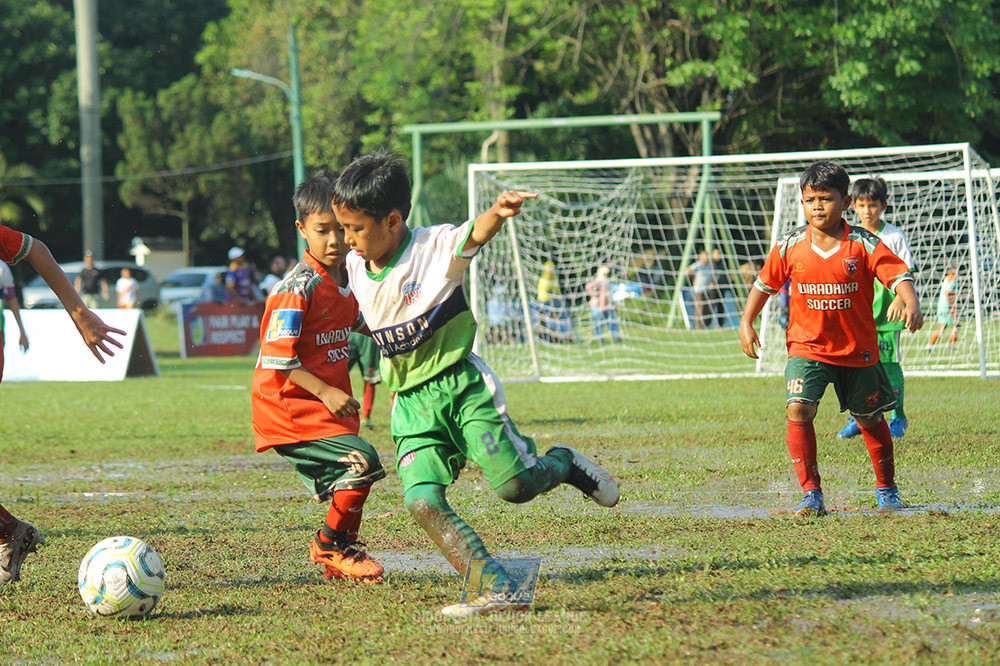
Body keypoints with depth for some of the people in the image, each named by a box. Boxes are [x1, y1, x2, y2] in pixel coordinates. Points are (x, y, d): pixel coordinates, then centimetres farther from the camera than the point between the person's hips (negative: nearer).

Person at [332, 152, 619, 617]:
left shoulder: (435, 248, -13)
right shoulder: (355, 267, 4)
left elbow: (475, 234, -34)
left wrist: (498, 213, -55)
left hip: (461, 386, -5)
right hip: (411, 403, 5)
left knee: (514, 485, -15)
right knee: (421, 501, -17)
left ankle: (564, 463, 20)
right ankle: (498, 590, -15)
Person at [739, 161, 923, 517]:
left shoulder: (863, 244, -10)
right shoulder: (790, 246, -4)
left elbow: (898, 274, -15)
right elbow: (764, 283, 9)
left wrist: (911, 304, -33)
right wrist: (746, 322, 1)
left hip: (858, 350, 0)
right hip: (807, 346, 0)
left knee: (870, 420, 14)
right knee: (798, 409, -21)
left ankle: (886, 488, 36)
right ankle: (811, 494, -16)